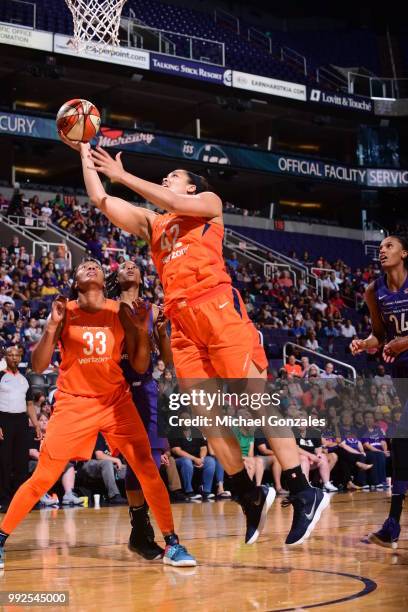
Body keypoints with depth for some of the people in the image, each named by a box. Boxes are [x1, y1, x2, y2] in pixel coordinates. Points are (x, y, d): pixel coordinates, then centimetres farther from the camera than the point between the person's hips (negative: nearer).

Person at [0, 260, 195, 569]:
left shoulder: (120, 311, 2)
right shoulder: (64, 311, -3)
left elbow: (141, 366, 4)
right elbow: (38, 366, -6)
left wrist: (142, 329, -11)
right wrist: (52, 326, -18)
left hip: (117, 401, 2)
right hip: (73, 404, -2)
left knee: (148, 469, -8)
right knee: (43, 477, -3)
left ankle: (172, 544, 2)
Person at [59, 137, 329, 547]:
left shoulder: (209, 202, 15)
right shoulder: (151, 223, 28)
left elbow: (174, 203, -5)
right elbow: (100, 200, 22)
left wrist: (121, 174, -1)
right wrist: (85, 153, 22)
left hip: (217, 306, -6)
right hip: (182, 321, 6)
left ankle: (303, 493, -11)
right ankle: (250, 497, 9)